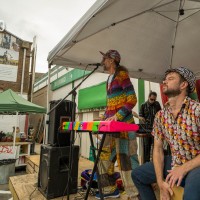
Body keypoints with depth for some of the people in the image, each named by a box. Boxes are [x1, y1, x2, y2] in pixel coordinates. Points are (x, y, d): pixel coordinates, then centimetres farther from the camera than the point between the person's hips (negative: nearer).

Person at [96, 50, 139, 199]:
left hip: (123, 123, -9)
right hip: (111, 125, 9)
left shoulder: (122, 75, -5)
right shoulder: (109, 80, 20)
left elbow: (132, 100, -13)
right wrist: (106, 118, 13)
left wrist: (117, 116, -20)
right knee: (104, 155, 11)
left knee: (125, 158, -4)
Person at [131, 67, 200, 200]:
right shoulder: (160, 116, -2)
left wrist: (184, 168, -22)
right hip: (174, 163, 6)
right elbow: (158, 149, 1)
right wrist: (160, 182, -8)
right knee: (137, 174, 6)